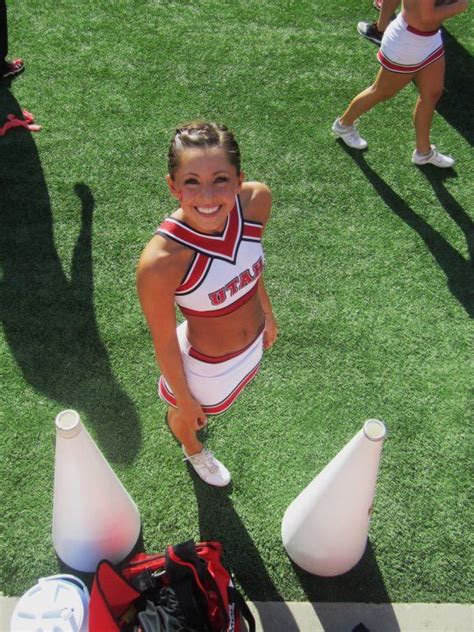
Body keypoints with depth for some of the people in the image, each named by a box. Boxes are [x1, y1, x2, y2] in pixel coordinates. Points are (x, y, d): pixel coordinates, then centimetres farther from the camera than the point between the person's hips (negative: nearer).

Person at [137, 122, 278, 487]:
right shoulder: (159, 262, -41)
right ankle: (193, 450, 70)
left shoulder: (257, 201, -26)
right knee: (188, 416, 31)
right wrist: (185, 402, -8)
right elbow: (165, 341, -23)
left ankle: (177, 417, 74)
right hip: (206, 365, -5)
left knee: (221, 398, 38)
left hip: (253, 342, 5)